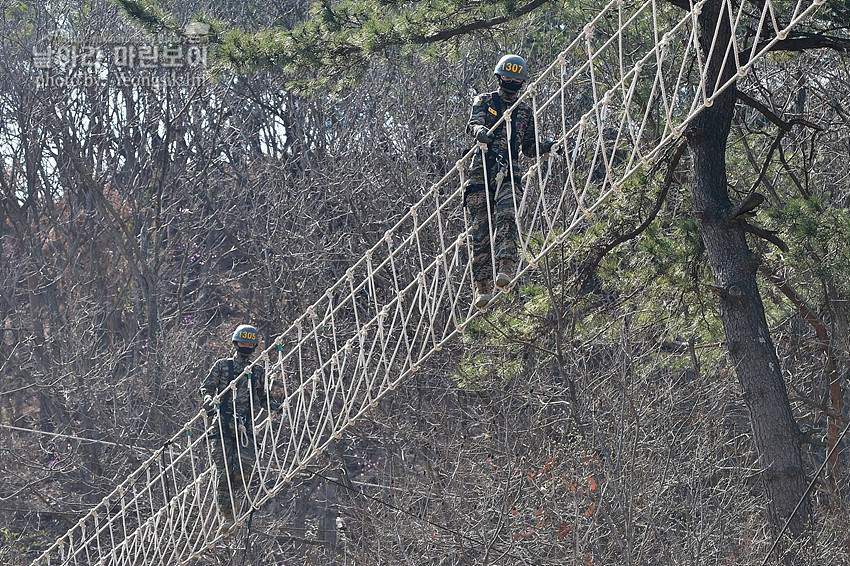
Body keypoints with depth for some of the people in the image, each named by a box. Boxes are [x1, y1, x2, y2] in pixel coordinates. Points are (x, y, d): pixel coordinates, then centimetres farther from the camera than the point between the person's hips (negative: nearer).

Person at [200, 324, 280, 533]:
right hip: (222, 423, -2)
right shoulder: (222, 366, 10)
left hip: (245, 426, 2)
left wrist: (275, 406, 5)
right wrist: (208, 399, -17)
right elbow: (207, 387, 5)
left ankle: (229, 494, 14)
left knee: (246, 466, -16)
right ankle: (226, 515, -8)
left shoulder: (258, 372, 18)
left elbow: (262, 398, 25)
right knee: (224, 469, -10)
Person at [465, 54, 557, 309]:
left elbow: (529, 149, 24)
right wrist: (480, 131, -31)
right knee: (481, 228, -3)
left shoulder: (525, 112, 20)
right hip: (482, 171, 0)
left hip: (509, 173, 0)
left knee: (505, 216, -25)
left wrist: (545, 147, 2)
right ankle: (482, 286, -1)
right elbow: (473, 124, -7)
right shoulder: (485, 101, 13)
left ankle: (505, 269, -39)